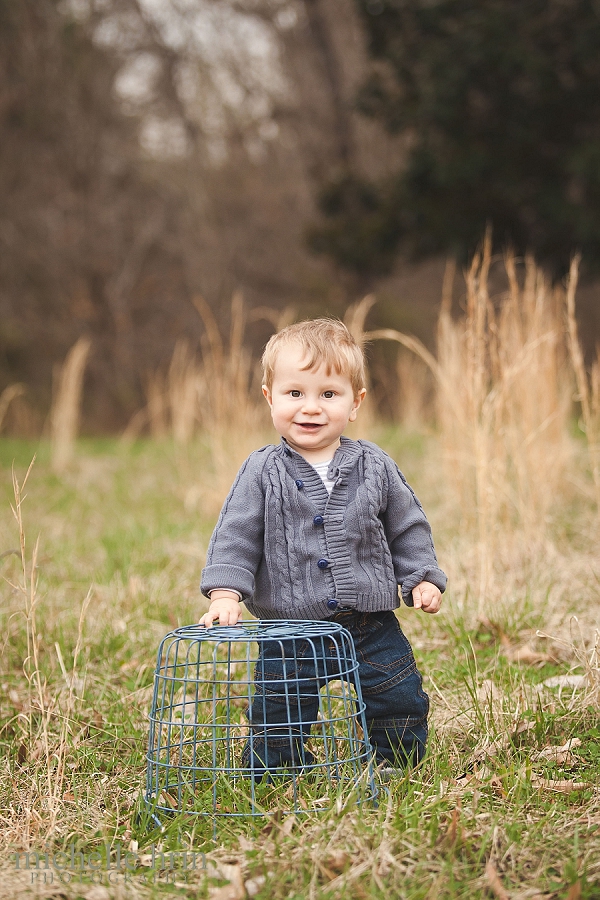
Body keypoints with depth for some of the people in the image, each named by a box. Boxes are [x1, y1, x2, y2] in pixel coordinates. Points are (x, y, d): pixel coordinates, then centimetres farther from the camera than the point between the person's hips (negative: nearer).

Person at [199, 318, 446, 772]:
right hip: (290, 628, -1)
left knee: (402, 703, 7)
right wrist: (226, 592, -15)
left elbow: (407, 527, 10)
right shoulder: (262, 472, -4)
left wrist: (423, 578, 1)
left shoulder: (374, 466, 1)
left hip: (372, 627, 2)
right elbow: (236, 535, -5)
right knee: (277, 716, 2)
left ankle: (395, 768, 28)